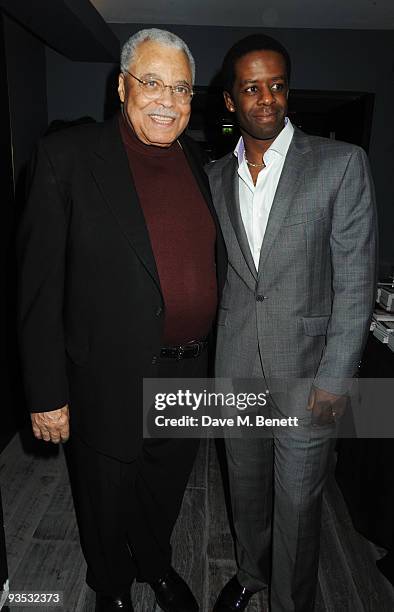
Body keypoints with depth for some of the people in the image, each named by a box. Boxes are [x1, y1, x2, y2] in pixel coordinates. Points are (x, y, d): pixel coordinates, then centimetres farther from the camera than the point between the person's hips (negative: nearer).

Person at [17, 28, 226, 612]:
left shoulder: (196, 159, 4)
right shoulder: (68, 155, -13)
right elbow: (40, 285, -14)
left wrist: (214, 343, 10)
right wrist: (46, 394, -13)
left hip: (190, 375, 5)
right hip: (111, 384, -4)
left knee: (166, 488, 27)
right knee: (108, 503, 20)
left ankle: (156, 565, 58)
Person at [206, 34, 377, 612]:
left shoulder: (341, 163, -7)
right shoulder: (215, 176, 6)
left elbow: (355, 281, -9)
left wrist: (335, 378, -12)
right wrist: (207, 343, 7)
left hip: (306, 368, -3)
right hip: (236, 366, 4)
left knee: (298, 500, 11)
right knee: (246, 484, 22)